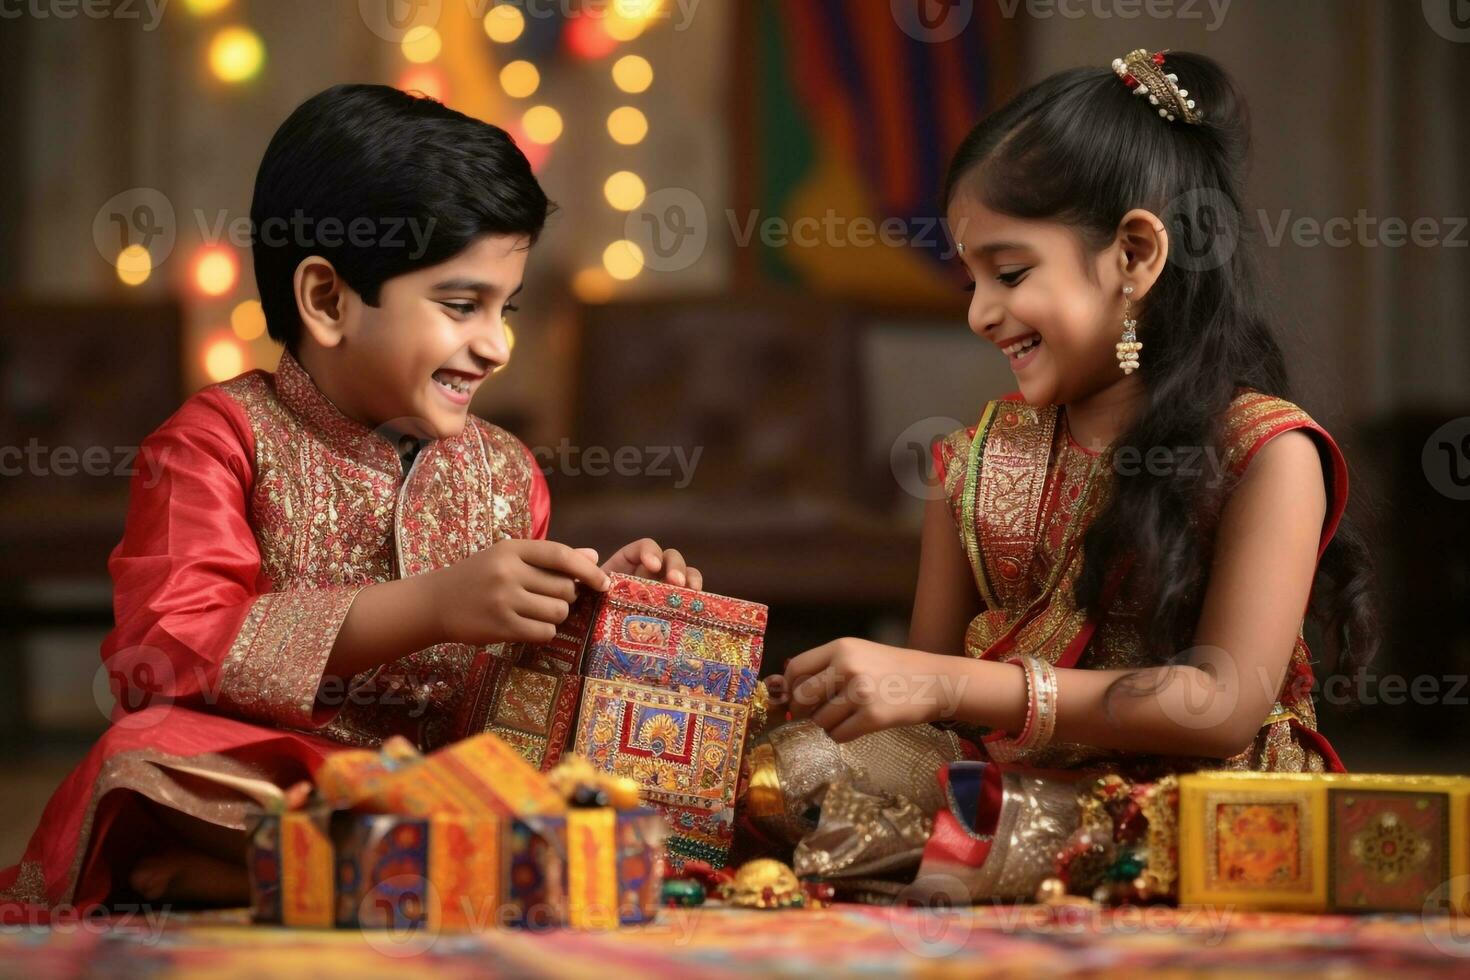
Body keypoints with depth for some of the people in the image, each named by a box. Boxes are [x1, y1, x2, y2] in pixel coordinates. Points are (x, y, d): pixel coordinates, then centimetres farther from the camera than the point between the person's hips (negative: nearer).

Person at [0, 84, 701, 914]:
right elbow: (169, 650, -17)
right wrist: (431, 608, -24)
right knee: (151, 752, -37)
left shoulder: (507, 472, 17)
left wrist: (598, 607, 2)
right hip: (252, 783, -5)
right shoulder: (222, 439, 0)